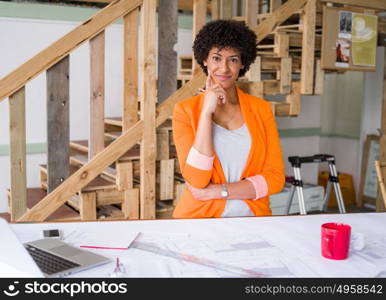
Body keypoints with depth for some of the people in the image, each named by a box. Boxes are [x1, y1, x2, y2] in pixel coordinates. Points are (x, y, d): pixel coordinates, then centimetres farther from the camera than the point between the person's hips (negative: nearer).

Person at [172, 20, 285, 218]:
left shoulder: (261, 109, 6)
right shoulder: (185, 110, 0)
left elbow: (275, 178, -1)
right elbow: (196, 180, -12)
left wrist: (217, 191, -11)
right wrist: (206, 111, -14)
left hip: (252, 217, 2)